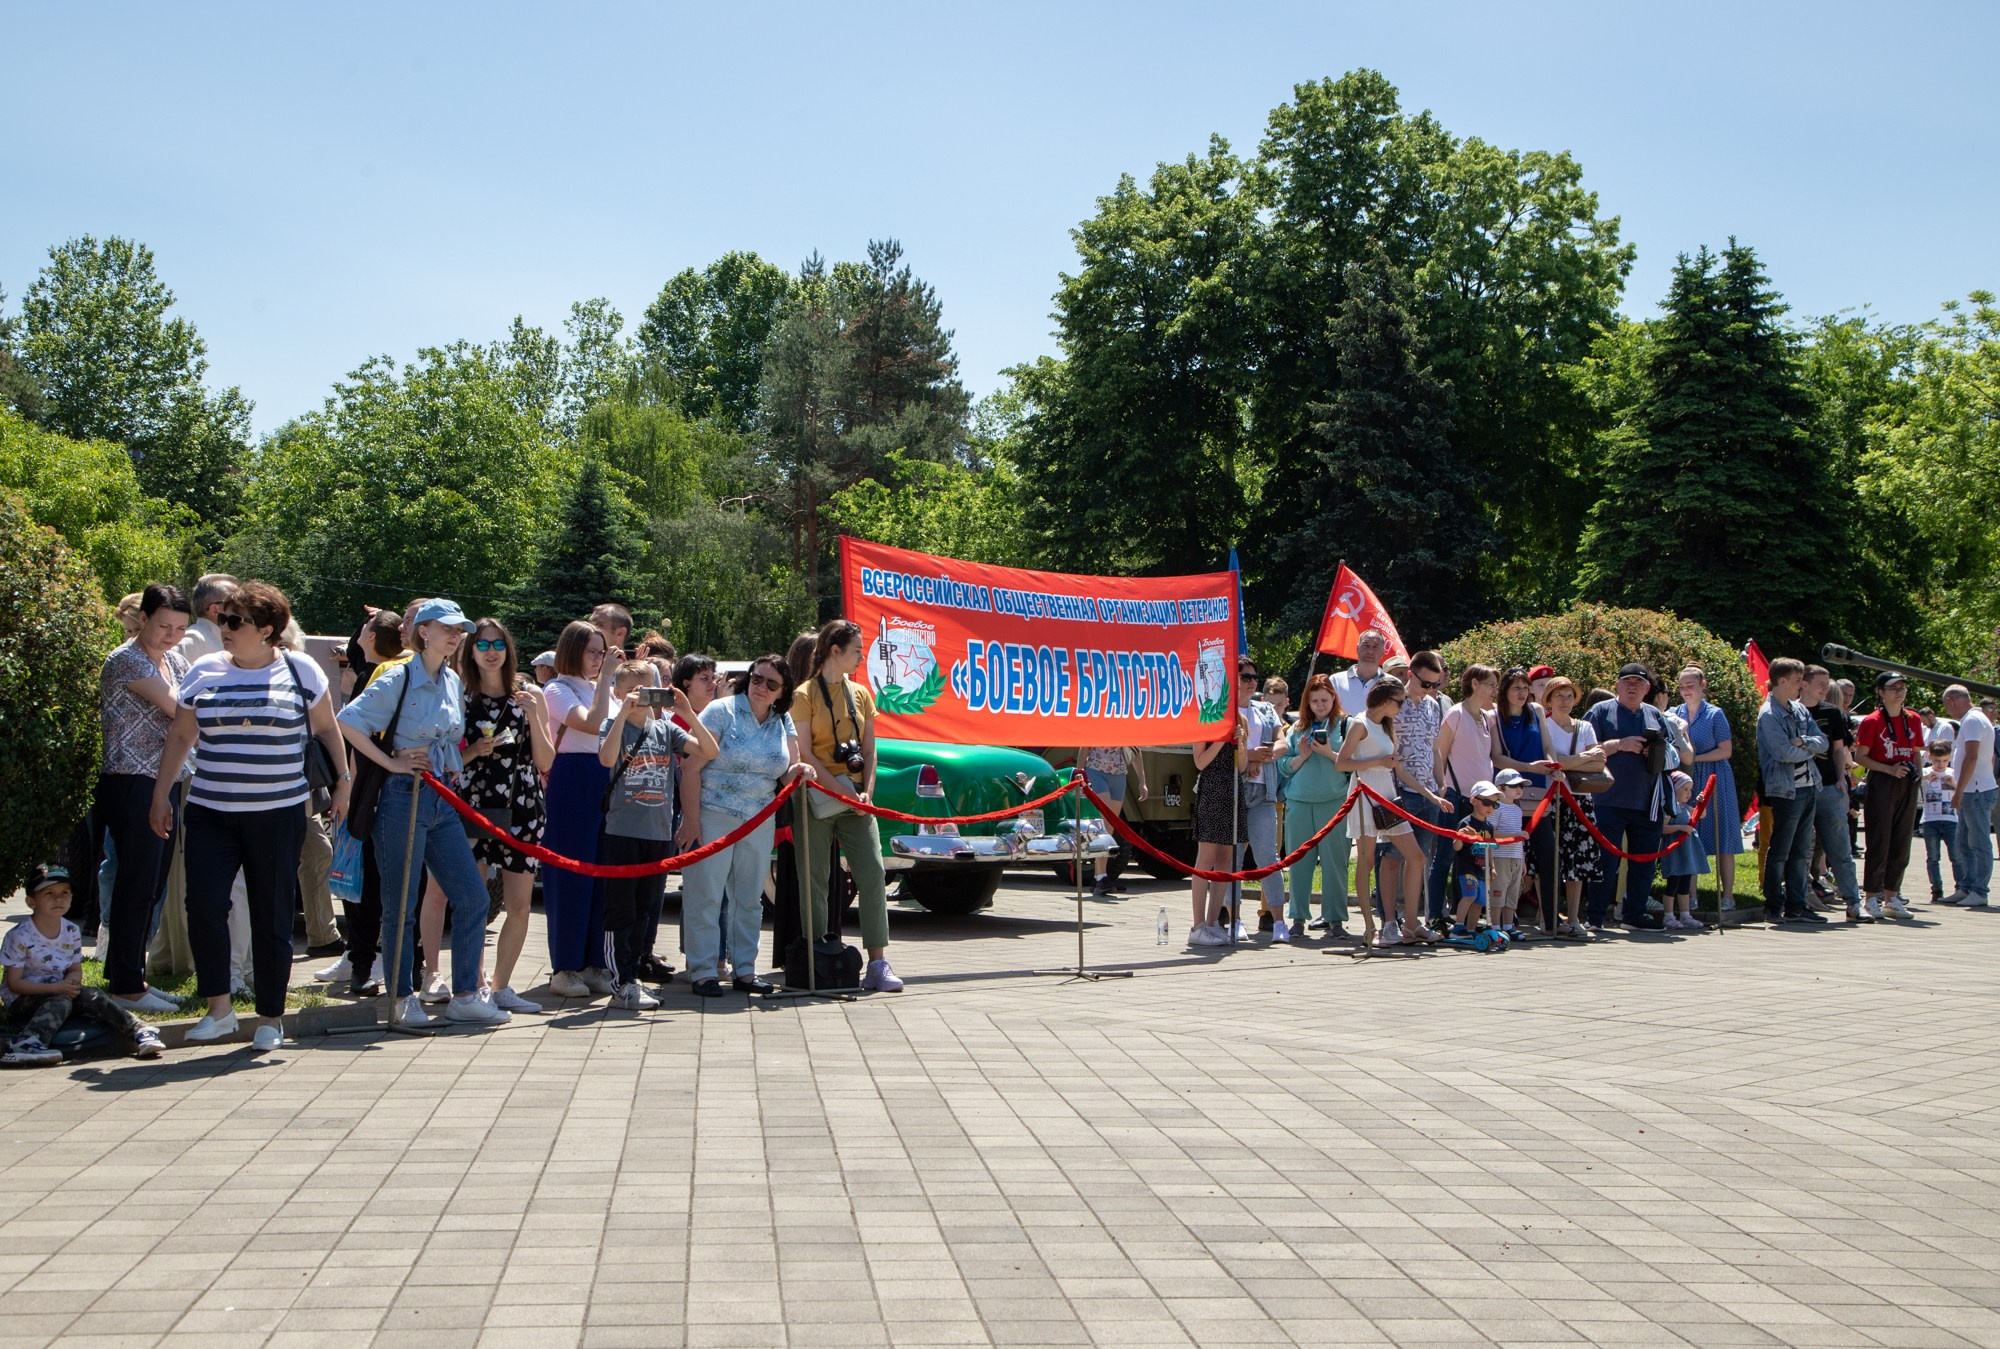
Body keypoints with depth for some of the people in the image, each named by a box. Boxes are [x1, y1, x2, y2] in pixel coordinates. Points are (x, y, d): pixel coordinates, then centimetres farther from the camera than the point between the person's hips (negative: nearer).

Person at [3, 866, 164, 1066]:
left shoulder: (71, 932, 5)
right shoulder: (20, 936, -14)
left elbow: (76, 970, 13)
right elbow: (14, 983, -15)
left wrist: (71, 981, -14)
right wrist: (55, 987, -24)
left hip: (60, 992, 5)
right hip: (21, 1002, -5)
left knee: (93, 997, -19)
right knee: (60, 1001, -33)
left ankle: (140, 1033, -25)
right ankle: (24, 1045, -55)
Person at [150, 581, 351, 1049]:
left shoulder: (300, 671, 1)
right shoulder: (204, 672, 6)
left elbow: (326, 728, 10)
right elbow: (180, 737, 13)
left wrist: (343, 780, 5)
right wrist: (161, 795, 11)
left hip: (278, 814, -2)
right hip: (211, 812, 2)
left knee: (272, 917, 3)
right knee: (204, 905, -12)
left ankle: (272, 1016, 16)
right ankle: (219, 1008, 1)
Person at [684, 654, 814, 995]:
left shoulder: (783, 723, 9)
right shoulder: (721, 711, -7)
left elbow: (787, 773, 14)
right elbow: (693, 766, -12)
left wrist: (799, 770, -11)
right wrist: (692, 818, -18)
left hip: (760, 823, 6)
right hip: (714, 816, -5)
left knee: (749, 899, 11)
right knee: (705, 896, -4)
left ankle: (744, 970, 21)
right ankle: (703, 972, 3)